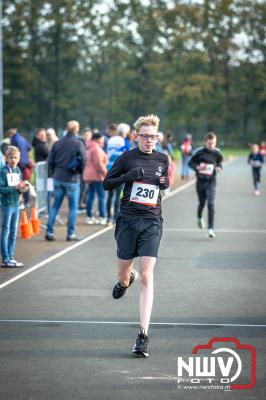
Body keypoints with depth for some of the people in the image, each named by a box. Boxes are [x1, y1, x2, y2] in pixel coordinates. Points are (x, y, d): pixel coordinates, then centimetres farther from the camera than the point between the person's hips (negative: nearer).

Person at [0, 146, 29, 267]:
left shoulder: (18, 171, 7)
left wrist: (23, 188, -8)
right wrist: (15, 188, -25)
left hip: (16, 204, 7)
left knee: (13, 233, 11)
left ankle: (10, 257, 18)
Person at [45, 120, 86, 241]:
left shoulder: (57, 143, 2)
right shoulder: (78, 144, -11)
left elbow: (50, 161, 3)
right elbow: (83, 161, -11)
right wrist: (79, 171, 9)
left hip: (58, 178, 4)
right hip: (72, 179, -4)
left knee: (55, 205, 12)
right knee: (73, 206, 6)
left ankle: (49, 231, 8)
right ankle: (71, 233, 6)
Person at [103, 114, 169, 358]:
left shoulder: (162, 159, 8)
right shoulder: (127, 158, 0)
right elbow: (106, 184, 3)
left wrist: (164, 183, 2)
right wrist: (128, 176, -13)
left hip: (152, 222, 0)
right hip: (128, 220, 0)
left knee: (146, 277, -10)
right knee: (123, 274, 10)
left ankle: (144, 335, -12)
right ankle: (125, 280, 52)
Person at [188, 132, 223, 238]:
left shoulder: (217, 153, -3)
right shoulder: (199, 152, -9)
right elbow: (190, 163, -1)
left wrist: (219, 167, -6)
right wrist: (197, 167, -20)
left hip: (211, 181, 0)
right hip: (201, 180, 0)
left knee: (211, 204, -13)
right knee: (202, 203, 14)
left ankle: (210, 228, -12)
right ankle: (200, 218, 49)